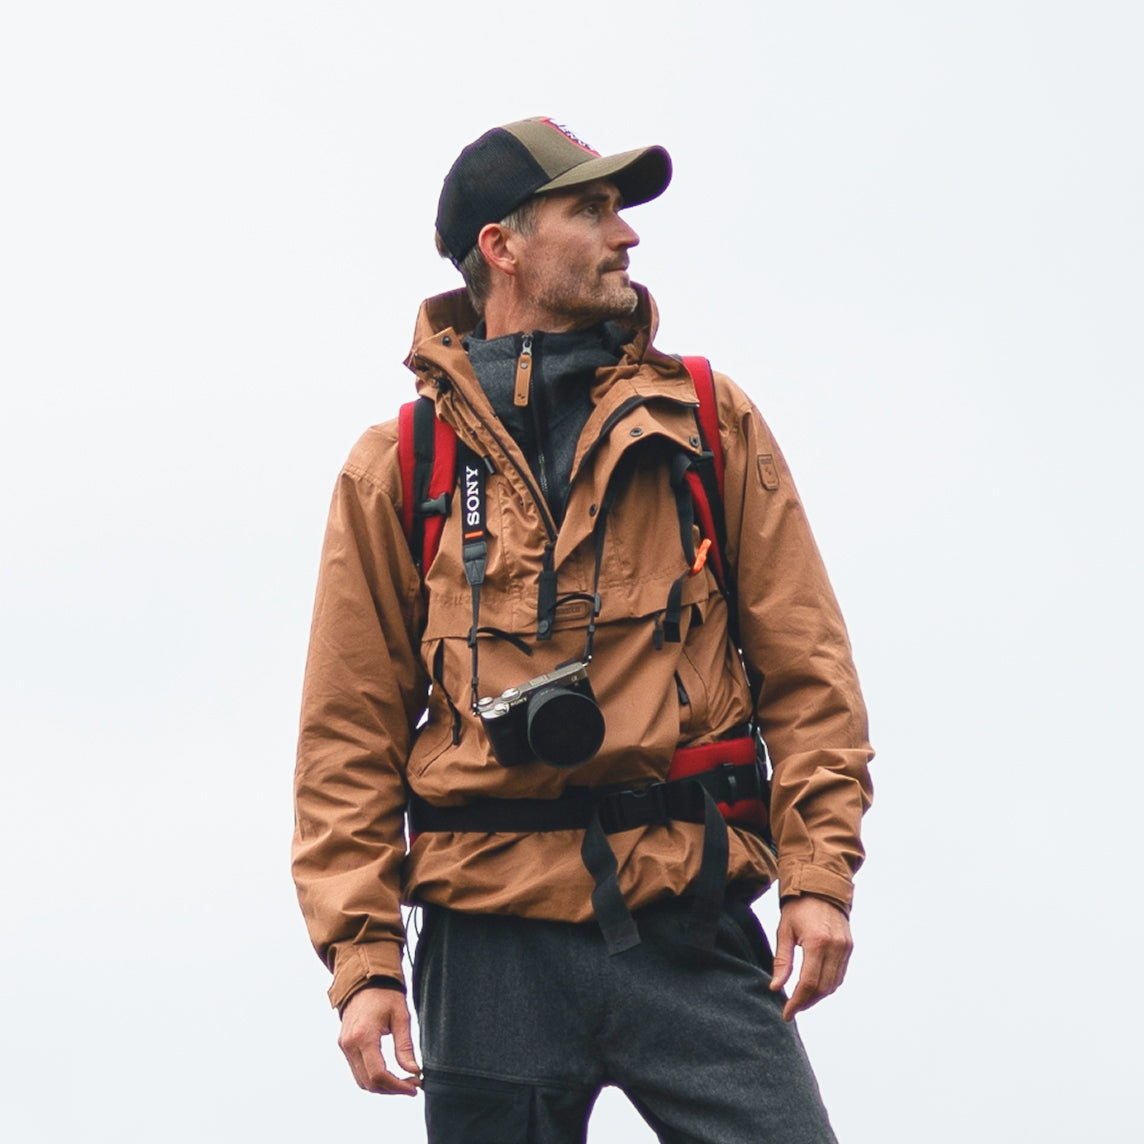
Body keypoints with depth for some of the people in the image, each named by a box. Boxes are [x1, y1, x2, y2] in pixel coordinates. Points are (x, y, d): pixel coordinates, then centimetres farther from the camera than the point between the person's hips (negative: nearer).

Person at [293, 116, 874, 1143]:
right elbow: (350, 732, 6)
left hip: (692, 928, 0)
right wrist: (362, 958, -2)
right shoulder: (398, 466, 8)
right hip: (495, 938, 0)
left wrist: (819, 873, -5)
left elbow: (805, 663, 6)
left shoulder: (712, 423, 11)